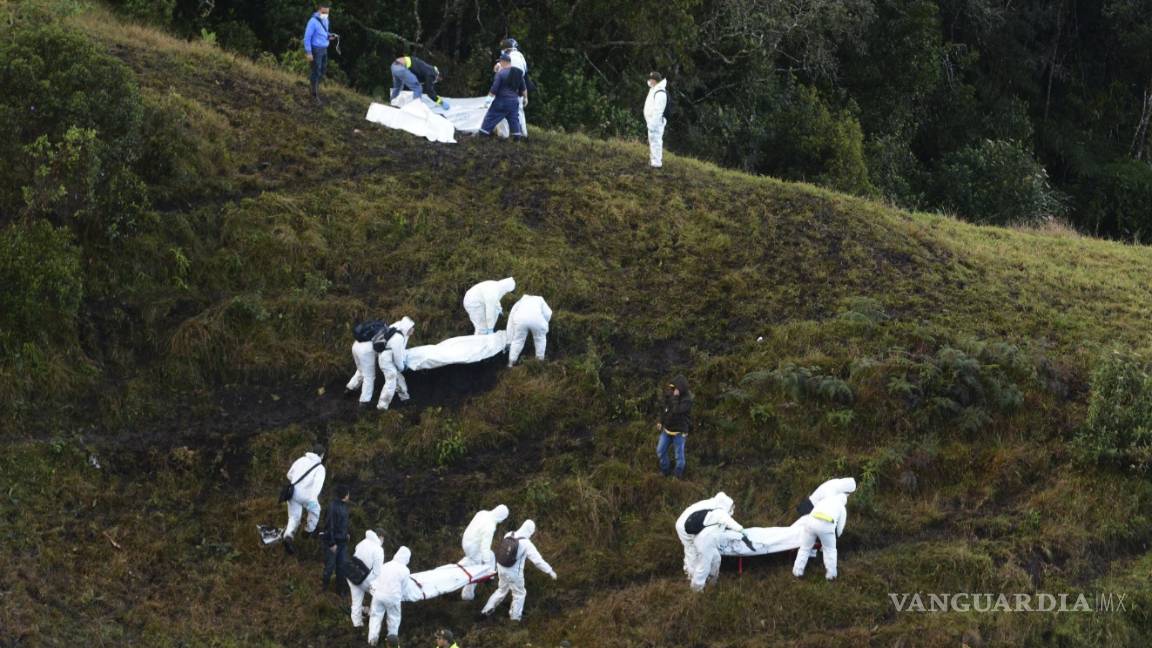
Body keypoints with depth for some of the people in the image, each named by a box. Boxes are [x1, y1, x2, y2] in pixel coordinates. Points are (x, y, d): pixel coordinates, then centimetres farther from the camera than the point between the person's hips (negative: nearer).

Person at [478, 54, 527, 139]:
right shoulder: (518, 73, 5)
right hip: (514, 101, 5)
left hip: (501, 101, -5)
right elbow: (523, 88, 14)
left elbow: (494, 89, -15)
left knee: (490, 118, 4)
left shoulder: (501, 73, -14)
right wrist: (525, 98, 26)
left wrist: (488, 99, -9)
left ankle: (482, 134, 7)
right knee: (514, 119, 14)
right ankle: (517, 136, 11)